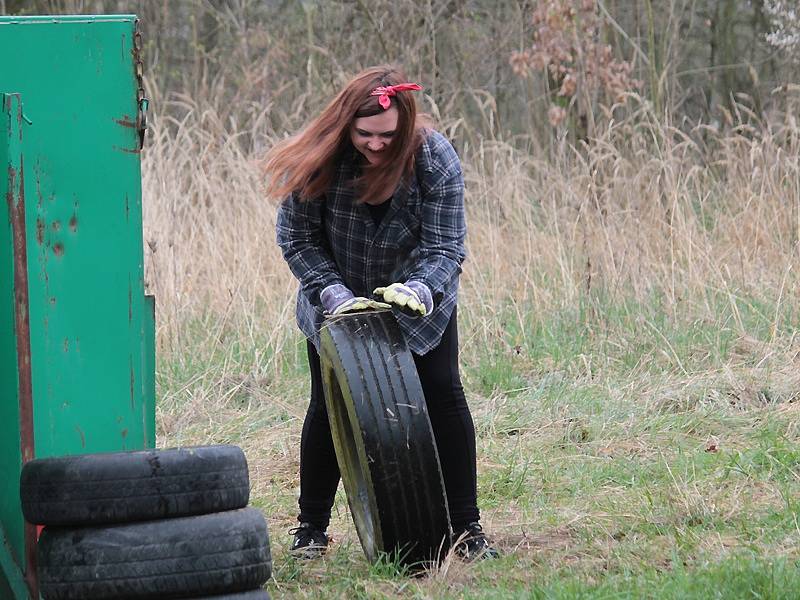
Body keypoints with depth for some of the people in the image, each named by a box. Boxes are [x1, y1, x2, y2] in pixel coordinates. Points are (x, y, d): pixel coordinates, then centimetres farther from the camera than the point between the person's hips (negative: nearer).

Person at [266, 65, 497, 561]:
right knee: (328, 407, 3)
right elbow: (298, 240, -16)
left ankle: (468, 528, -1)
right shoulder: (318, 159, -25)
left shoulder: (435, 159, -25)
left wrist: (418, 290, -46)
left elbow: (445, 248, -26)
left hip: (417, 303, 0)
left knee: (444, 396, -8)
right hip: (336, 302, 0)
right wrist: (335, 294, -30)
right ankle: (312, 528, 17)